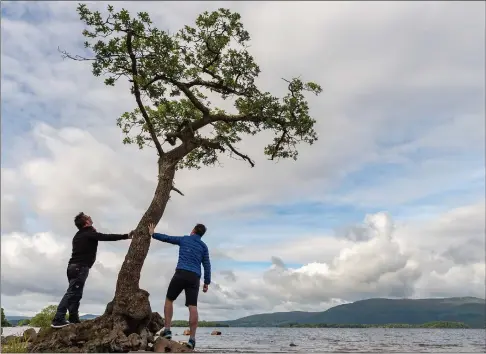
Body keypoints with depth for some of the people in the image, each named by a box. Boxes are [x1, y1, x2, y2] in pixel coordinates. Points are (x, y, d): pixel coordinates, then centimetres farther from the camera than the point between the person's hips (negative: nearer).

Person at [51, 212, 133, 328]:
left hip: (73, 266, 9)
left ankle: (74, 319, 7)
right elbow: (108, 237, -10)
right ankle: (58, 320, -18)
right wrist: (126, 236, -6)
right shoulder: (90, 234, -7)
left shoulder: (79, 235, 18)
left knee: (75, 294, 9)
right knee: (72, 293, -13)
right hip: (80, 267, -9)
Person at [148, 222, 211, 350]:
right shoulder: (203, 246, 16)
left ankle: (167, 330, 7)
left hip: (181, 273, -1)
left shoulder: (184, 239, 14)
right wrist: (207, 282, 12)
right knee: (193, 307, -5)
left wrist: (153, 234, 36)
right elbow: (207, 265, 10)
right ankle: (192, 339, -10)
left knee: (169, 300, 15)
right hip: (194, 277, 2)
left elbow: (166, 238, 22)